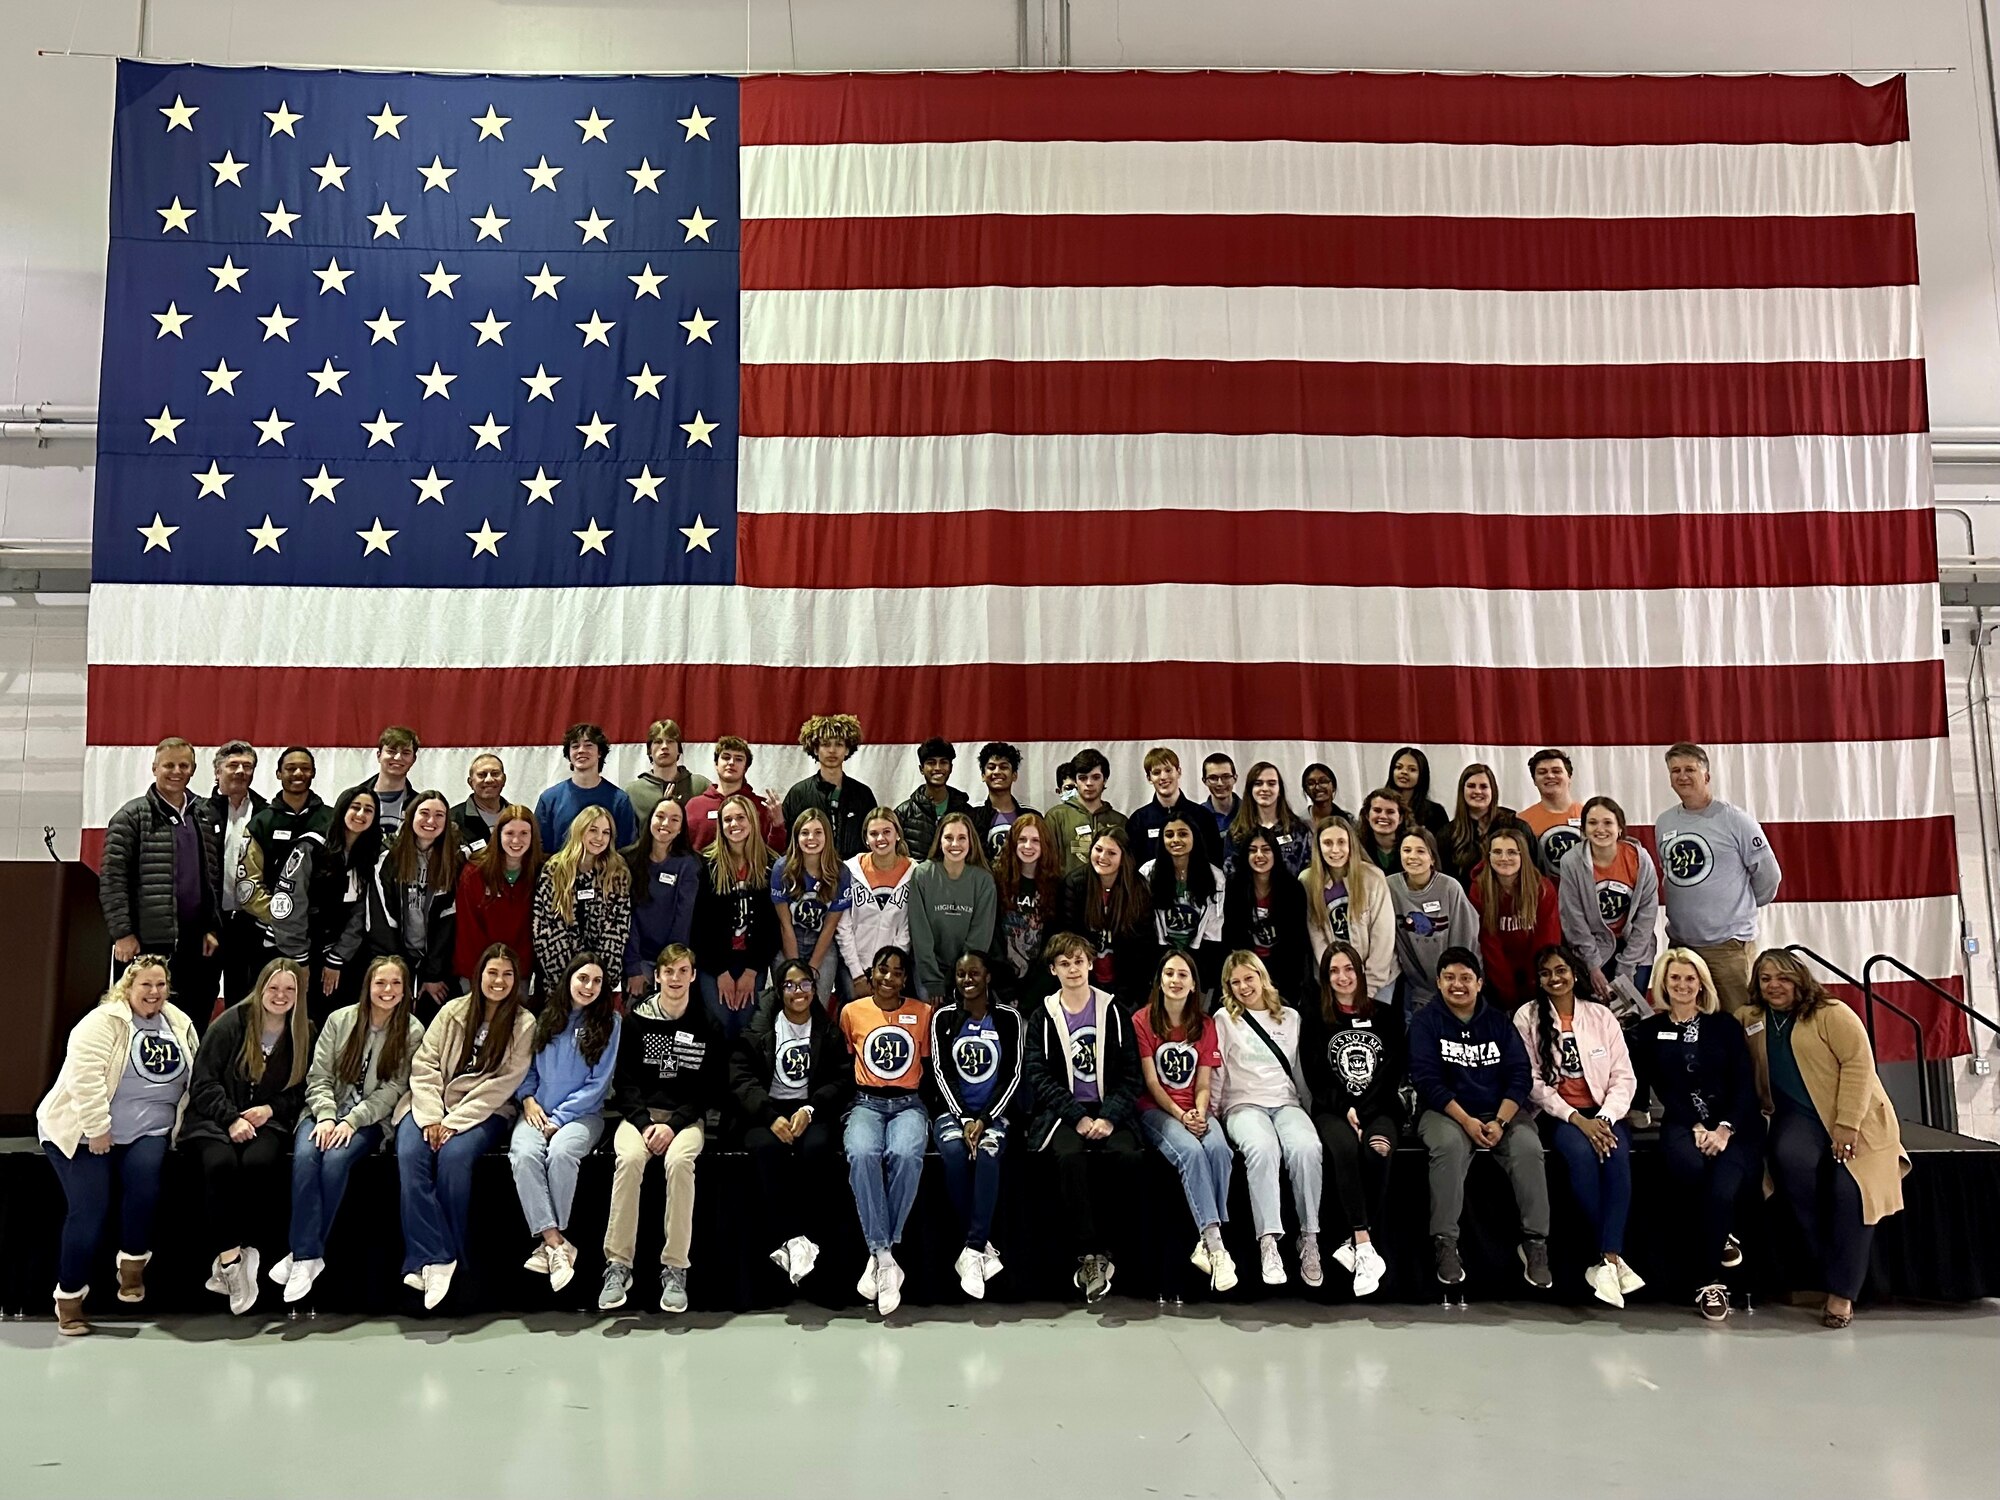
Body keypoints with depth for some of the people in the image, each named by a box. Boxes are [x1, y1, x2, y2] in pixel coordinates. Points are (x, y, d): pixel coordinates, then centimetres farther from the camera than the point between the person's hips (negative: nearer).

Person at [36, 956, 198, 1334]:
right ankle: (69, 1296, 6)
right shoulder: (104, 1021, -11)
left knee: (145, 1175, -25)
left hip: (146, 1132, 4)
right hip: (83, 1132, -3)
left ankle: (132, 1264, -4)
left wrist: (182, 1125, 7)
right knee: (90, 1209, -13)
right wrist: (98, 1129, -21)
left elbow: (194, 1076, 15)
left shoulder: (180, 1024, 7)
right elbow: (84, 1075, -20)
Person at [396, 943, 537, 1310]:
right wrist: (431, 1117, -11)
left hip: (485, 1112, -3)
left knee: (454, 1155, -32)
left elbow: (502, 1084, -7)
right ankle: (434, 1260, -26)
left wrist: (454, 1123, -15)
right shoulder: (454, 1011, 8)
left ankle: (437, 1260, -19)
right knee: (410, 1154, -27)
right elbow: (424, 1064, 3)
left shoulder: (524, 1024, 0)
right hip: (433, 1105, 3)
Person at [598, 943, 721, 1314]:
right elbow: (624, 1082, 4)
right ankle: (618, 1265, -23)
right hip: (640, 1113, 1)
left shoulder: (707, 1026, 4)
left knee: (679, 1161, -33)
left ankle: (675, 1269, -25)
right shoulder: (636, 1019, 6)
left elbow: (711, 1089, 2)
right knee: (629, 1158, -32)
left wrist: (674, 1125, -12)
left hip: (687, 1117, -1)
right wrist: (645, 1123, -12)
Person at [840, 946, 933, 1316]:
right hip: (866, 1103, 0)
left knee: (906, 1155, -35)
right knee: (862, 1154, -35)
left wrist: (929, 1108, 1)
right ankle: (884, 1255, -30)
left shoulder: (923, 1012, 7)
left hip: (908, 1104, 0)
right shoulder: (851, 1011, 8)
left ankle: (880, 1251, -22)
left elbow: (929, 1066, 13)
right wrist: (847, 1103, 7)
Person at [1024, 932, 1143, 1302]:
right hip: (1062, 1112, 0)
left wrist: (1110, 1117, -12)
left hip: (1110, 1111, 1)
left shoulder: (1113, 1012, 8)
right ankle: (1090, 1254, -23)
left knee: (1126, 1155, -29)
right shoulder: (1042, 1018, 8)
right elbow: (1038, 1077, -1)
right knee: (1070, 1157, -32)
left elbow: (1130, 1074, 4)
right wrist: (1078, 1117, -14)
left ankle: (1094, 1249, -14)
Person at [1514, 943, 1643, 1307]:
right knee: (1581, 1154, -33)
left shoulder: (1601, 1016, 9)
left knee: (1617, 1155, -30)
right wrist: (1575, 1119, -16)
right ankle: (1614, 1257, -22)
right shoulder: (1527, 1017, 2)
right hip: (1555, 1113, -2)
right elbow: (1532, 1082, -4)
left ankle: (1607, 1259, -30)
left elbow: (1624, 1077, 4)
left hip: (1603, 1113, 2)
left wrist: (1605, 1118, -13)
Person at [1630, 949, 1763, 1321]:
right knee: (1689, 1166, -35)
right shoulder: (1649, 1031, 12)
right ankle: (1723, 1236, -4)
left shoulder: (1725, 1026, 12)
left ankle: (1710, 1282, -8)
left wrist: (1724, 1129, -11)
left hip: (1733, 1126, 0)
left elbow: (1745, 1084, 3)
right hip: (1682, 1124, 0)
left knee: (1722, 1189, -28)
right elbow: (1661, 1088, 4)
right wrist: (1696, 1128, -11)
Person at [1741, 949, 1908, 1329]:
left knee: (1851, 1190, -25)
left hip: (1855, 1118, -3)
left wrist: (1847, 1124, -19)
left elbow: (1858, 1063, -12)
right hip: (1798, 1116, 3)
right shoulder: (1750, 1020, 11)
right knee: (1791, 1158, -31)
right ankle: (1827, 1266, -18)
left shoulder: (1831, 1014, -5)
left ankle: (1841, 1292, -13)